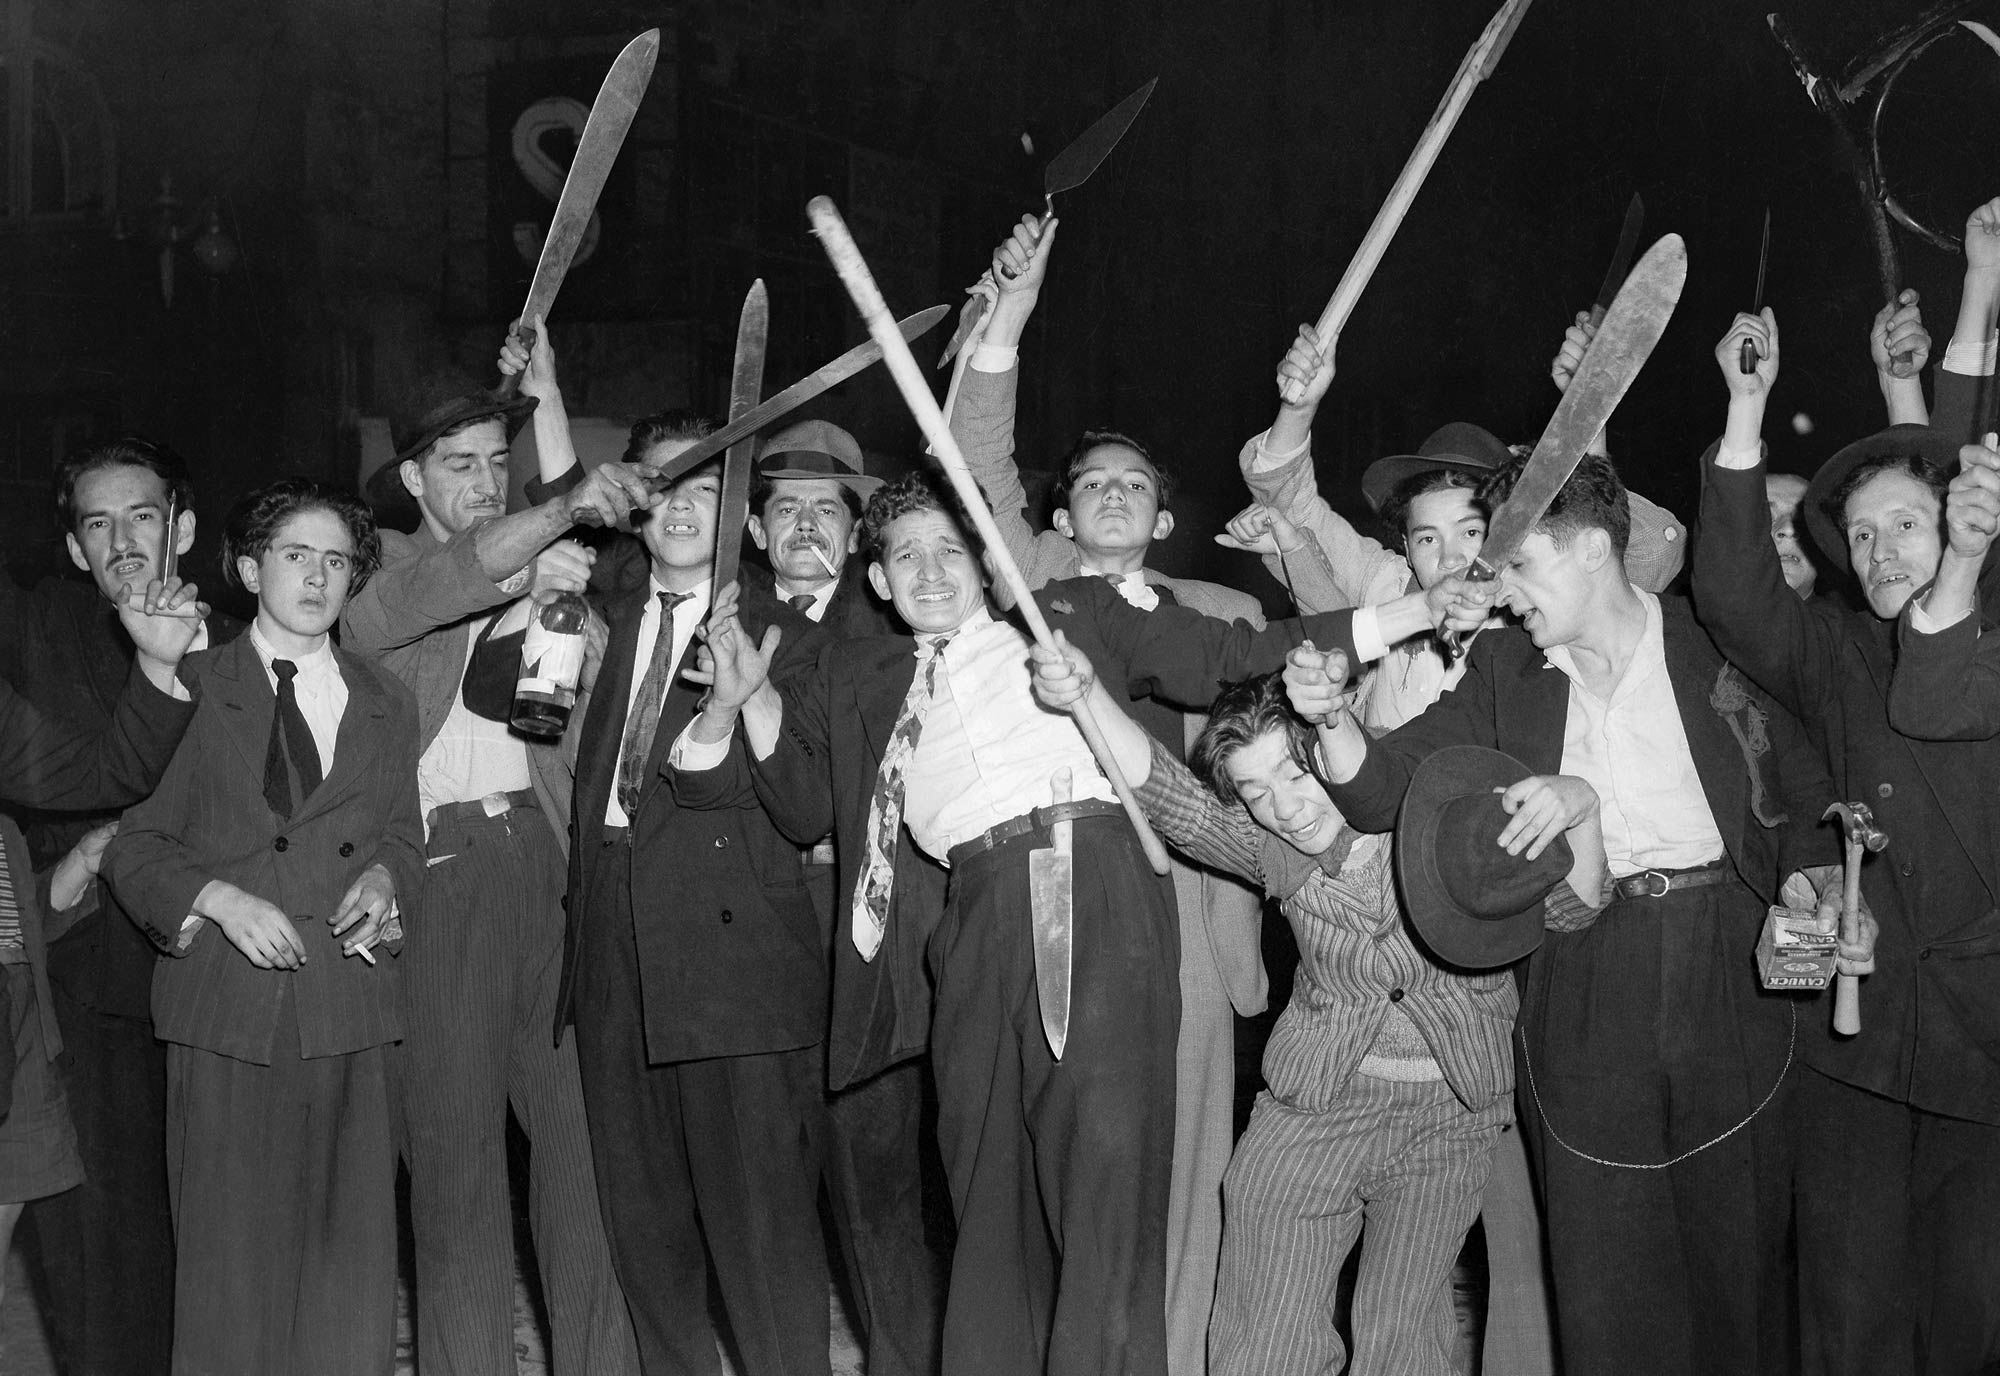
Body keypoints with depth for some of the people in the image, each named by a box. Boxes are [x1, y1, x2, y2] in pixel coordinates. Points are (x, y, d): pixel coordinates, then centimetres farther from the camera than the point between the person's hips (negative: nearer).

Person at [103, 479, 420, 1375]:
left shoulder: (384, 702, 15)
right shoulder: (191, 689, 4)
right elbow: (132, 844, 3)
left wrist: (383, 877, -1)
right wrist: (217, 897, -13)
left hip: (349, 1008, 3)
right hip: (228, 1009, -3)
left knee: (351, 1260, 3)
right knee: (232, 1260, 0)